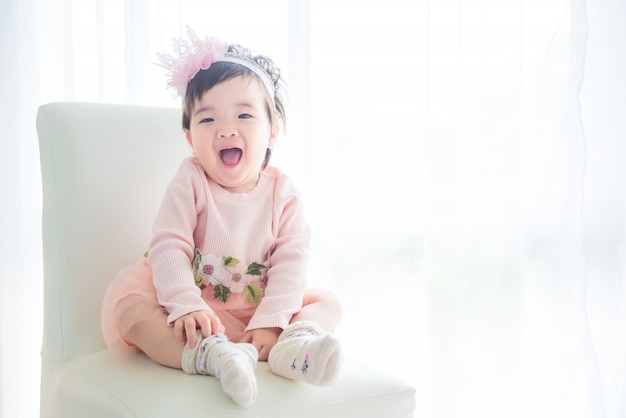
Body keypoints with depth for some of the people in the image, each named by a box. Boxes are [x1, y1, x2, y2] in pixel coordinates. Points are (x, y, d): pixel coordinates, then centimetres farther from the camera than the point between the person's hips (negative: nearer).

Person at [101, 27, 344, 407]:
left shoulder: (283, 193, -5)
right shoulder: (190, 182, -9)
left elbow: (291, 260, -12)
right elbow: (168, 247, -18)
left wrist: (270, 322, -24)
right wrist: (185, 307, -32)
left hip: (260, 314, 2)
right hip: (196, 315, -2)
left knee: (327, 302, -8)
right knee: (129, 302, -26)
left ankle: (292, 344, -41)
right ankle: (211, 353, -49)